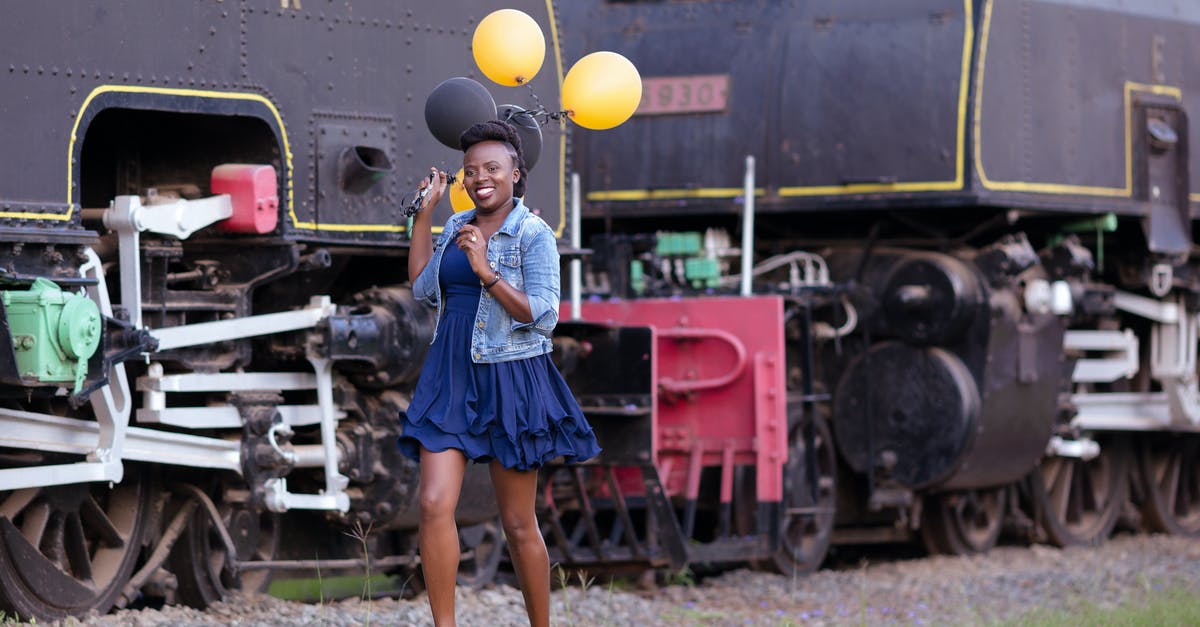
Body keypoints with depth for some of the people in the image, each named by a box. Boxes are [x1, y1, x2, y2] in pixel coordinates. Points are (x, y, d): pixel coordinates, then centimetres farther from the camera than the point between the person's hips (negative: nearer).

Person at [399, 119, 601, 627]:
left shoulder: (534, 234, -6)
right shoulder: (457, 227, 12)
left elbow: (543, 317, -12)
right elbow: (423, 288, 6)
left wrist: (486, 272, -21)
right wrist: (424, 213, 8)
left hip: (510, 380, -5)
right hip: (450, 376, 5)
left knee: (518, 524, 3)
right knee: (435, 504, -12)